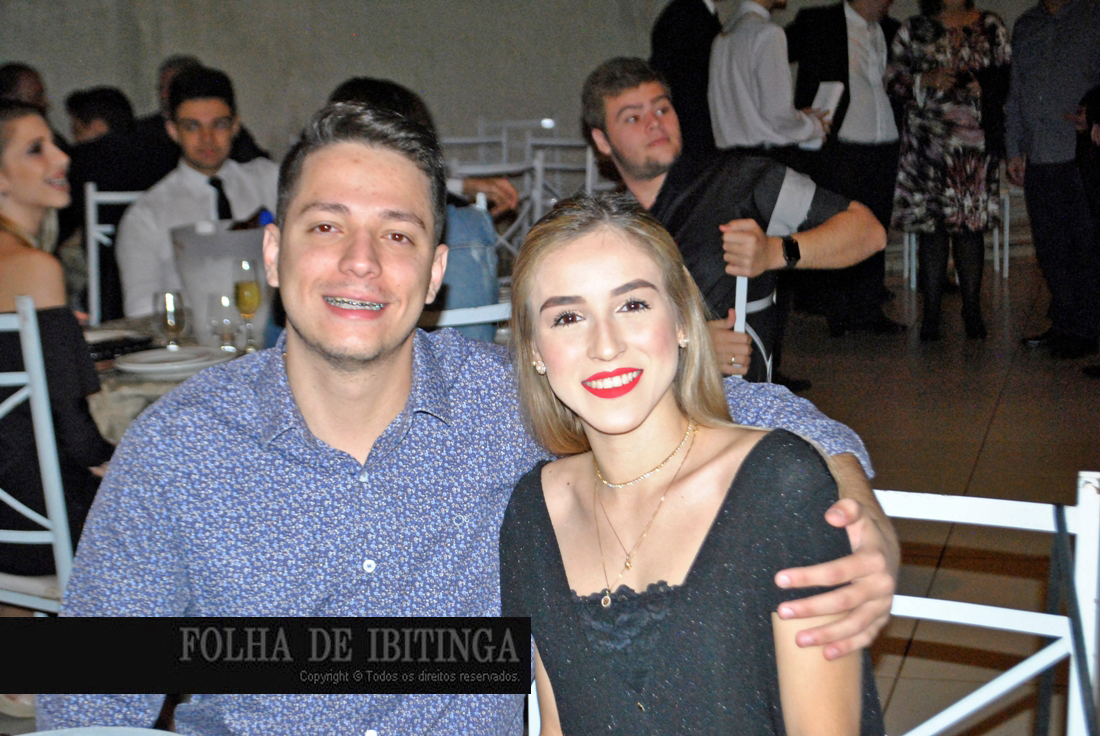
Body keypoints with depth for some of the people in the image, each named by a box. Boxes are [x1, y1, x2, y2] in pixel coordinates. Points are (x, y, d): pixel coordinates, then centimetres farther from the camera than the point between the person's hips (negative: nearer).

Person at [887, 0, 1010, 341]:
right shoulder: (914, 29, 10)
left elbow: (1007, 77, 12)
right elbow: (892, 77, 6)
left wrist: (985, 84, -8)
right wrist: (926, 80, -10)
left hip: (976, 141, 1)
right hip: (928, 143, -1)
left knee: (972, 224, 1)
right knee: (931, 225, -2)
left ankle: (972, 309, 11)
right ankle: (931, 312, 5)